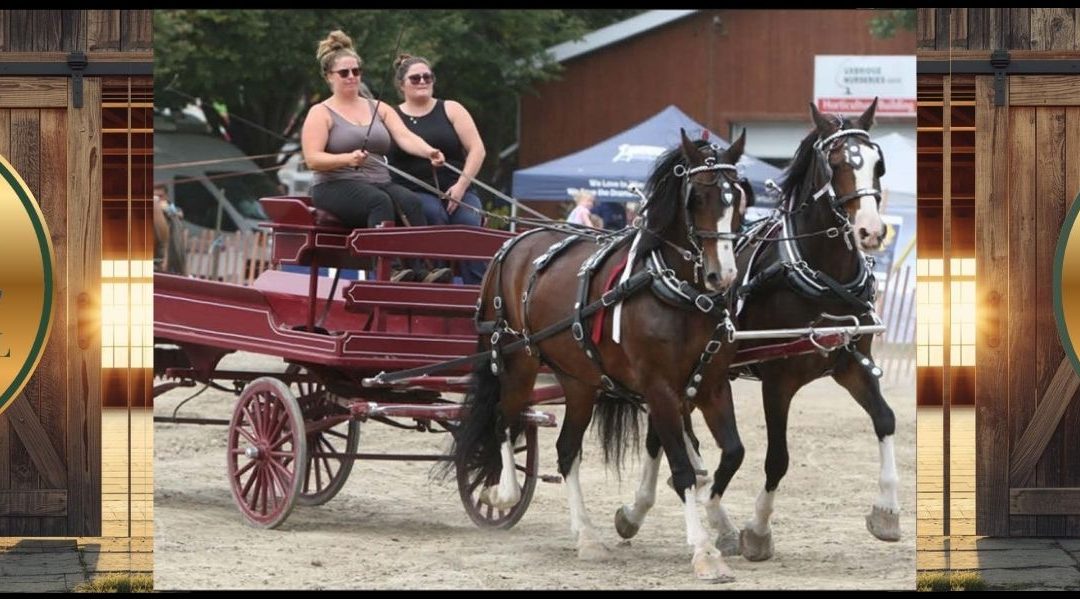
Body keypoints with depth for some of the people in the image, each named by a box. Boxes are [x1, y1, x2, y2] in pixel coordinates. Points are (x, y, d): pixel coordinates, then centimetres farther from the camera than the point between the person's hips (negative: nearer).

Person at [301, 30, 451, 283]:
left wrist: (429, 151, -19)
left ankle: (423, 271, -44)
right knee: (380, 201, -36)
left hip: (380, 183, 4)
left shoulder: (379, 109, 19)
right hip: (336, 186, -4)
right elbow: (312, 159, -5)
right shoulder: (321, 113, 6)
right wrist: (347, 159, -24)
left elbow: (405, 137, 3)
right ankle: (389, 271, -49)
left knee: (410, 201, -29)